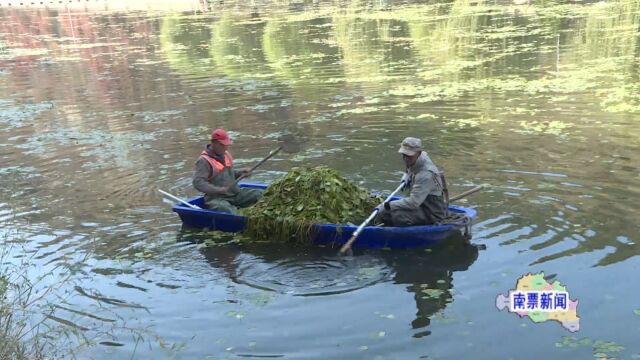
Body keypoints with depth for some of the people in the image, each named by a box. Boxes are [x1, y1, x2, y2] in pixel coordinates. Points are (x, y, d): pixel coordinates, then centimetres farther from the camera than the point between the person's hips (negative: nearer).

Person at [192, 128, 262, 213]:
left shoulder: (225, 154, 14)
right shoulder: (204, 161, -12)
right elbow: (197, 183, -19)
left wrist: (239, 173, 8)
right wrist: (218, 190, -28)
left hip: (235, 193, 8)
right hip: (217, 198, -8)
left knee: (259, 195, -8)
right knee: (230, 212, -37)